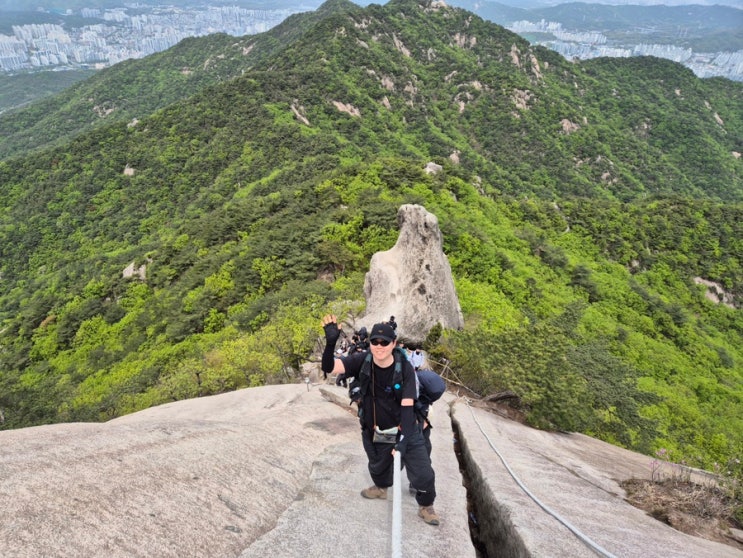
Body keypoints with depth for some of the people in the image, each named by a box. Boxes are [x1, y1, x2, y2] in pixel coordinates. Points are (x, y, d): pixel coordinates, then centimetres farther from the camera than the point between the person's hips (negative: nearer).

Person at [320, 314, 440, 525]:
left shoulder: (405, 368, -20)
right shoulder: (362, 361, -16)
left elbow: (407, 406, -22)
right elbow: (329, 367, -28)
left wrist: (403, 440, -29)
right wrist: (330, 342, -46)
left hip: (406, 432, -2)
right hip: (375, 434, 2)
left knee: (424, 474, -4)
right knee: (378, 467, 26)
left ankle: (426, 506, 28)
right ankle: (381, 488, 62)